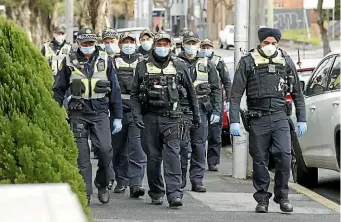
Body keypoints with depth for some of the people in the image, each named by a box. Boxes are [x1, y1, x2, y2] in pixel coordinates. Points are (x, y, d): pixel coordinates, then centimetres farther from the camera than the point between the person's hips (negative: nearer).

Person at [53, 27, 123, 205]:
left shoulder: (105, 60, 4)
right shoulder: (69, 62, 4)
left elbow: (115, 90, 8)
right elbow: (59, 89, 10)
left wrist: (117, 117, 5)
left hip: (100, 113, 0)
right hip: (78, 114, 0)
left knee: (105, 149, -14)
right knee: (81, 154, -2)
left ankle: (102, 184, 10)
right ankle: (85, 193, 5)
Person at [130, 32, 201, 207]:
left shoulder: (179, 66, 6)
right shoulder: (143, 66, 6)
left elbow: (190, 91, 16)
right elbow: (134, 94, 8)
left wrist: (196, 114, 19)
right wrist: (137, 114, -4)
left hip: (171, 116, -1)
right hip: (150, 116, 1)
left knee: (172, 154, -13)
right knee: (153, 157, 6)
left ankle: (174, 194, -21)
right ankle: (156, 193, 19)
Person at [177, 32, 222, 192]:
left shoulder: (207, 64, 11)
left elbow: (216, 89, 12)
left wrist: (216, 111, 4)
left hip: (200, 110, 2)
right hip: (181, 110, -2)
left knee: (199, 146, 1)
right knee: (181, 145, -3)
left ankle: (197, 181, 4)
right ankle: (180, 178, 9)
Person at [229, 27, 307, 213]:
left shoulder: (286, 61, 10)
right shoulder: (248, 62, 2)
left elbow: (297, 93, 16)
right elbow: (235, 94, 0)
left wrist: (301, 119, 11)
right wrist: (234, 121, -8)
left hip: (279, 117, 1)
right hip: (258, 119, -1)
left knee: (284, 154, -13)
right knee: (260, 160, 2)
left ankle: (282, 196, 1)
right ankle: (262, 199, 12)